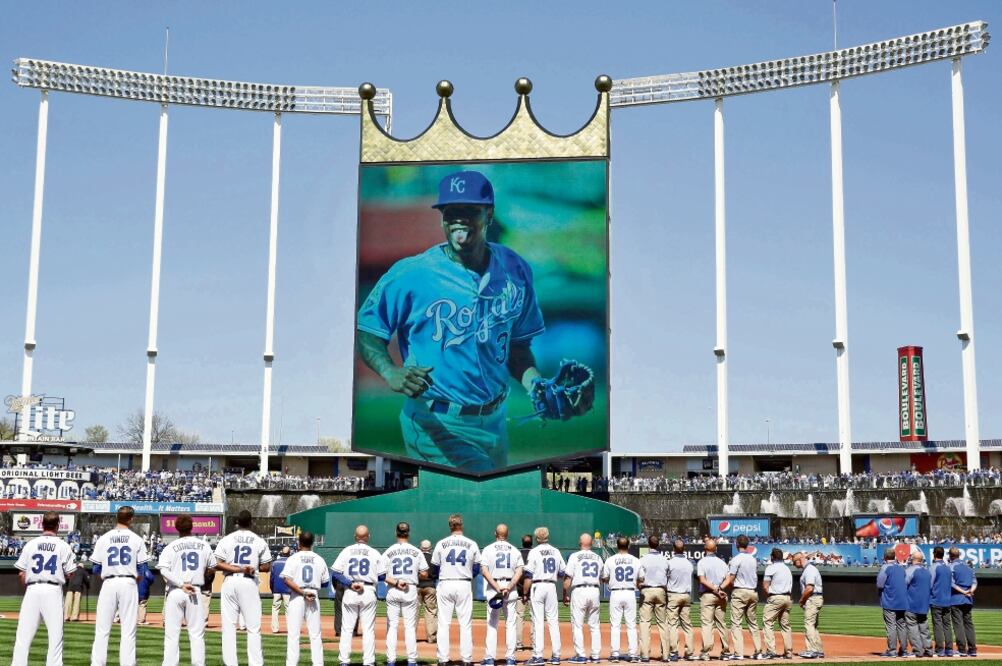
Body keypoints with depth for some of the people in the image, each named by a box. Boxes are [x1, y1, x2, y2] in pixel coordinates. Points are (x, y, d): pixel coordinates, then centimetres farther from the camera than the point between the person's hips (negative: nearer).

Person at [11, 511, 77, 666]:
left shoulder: (30, 544, 5)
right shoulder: (63, 546, 1)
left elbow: (21, 574, 5)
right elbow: (70, 574, 1)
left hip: (32, 589, 2)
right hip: (53, 590, -1)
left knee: (23, 635, 3)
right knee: (55, 635, 4)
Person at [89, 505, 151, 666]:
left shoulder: (103, 538, 4)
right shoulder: (137, 539, 1)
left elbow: (96, 570, 4)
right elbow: (143, 569, -1)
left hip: (109, 584, 1)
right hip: (129, 584, -1)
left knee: (102, 629, 4)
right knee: (128, 630, 2)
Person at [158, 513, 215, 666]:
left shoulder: (171, 547, -2)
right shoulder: (204, 546, 5)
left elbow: (164, 570, -17)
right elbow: (211, 568, 9)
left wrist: (181, 584, -17)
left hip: (174, 592, -2)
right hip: (195, 592, 2)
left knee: (172, 634, 3)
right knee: (197, 634, 7)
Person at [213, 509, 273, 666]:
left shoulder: (226, 540, 2)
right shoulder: (259, 541, 2)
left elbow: (217, 564, -7)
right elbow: (266, 567, 1)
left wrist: (237, 568, -9)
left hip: (229, 582, 1)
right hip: (249, 583, -1)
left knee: (229, 626, 5)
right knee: (253, 627, 3)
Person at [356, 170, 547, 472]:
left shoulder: (515, 270, 1)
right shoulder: (410, 274, -14)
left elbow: (517, 346, 8)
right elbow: (366, 331, -9)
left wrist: (537, 386, -10)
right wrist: (390, 373, -28)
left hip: (495, 420, 6)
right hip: (437, 426, -6)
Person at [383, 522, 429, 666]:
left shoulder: (388, 552, 1)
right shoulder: (416, 552, 0)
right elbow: (424, 574, 0)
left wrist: (396, 582, -12)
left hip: (392, 591, 0)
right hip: (411, 590, 0)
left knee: (392, 626, 5)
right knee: (410, 626, 4)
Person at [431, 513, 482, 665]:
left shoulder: (441, 544, 0)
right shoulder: (472, 544, 1)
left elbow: (435, 568, 7)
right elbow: (477, 569, 6)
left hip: (445, 585, 0)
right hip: (464, 585, 0)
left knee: (443, 623, 4)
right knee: (465, 624, 4)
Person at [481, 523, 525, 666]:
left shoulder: (488, 549, 1)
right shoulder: (515, 550, 7)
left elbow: (484, 570, -10)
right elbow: (520, 571, -5)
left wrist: (497, 587, -12)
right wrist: (509, 587, -13)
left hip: (492, 589, -1)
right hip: (511, 590, 1)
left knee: (492, 625, 3)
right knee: (510, 625, 6)